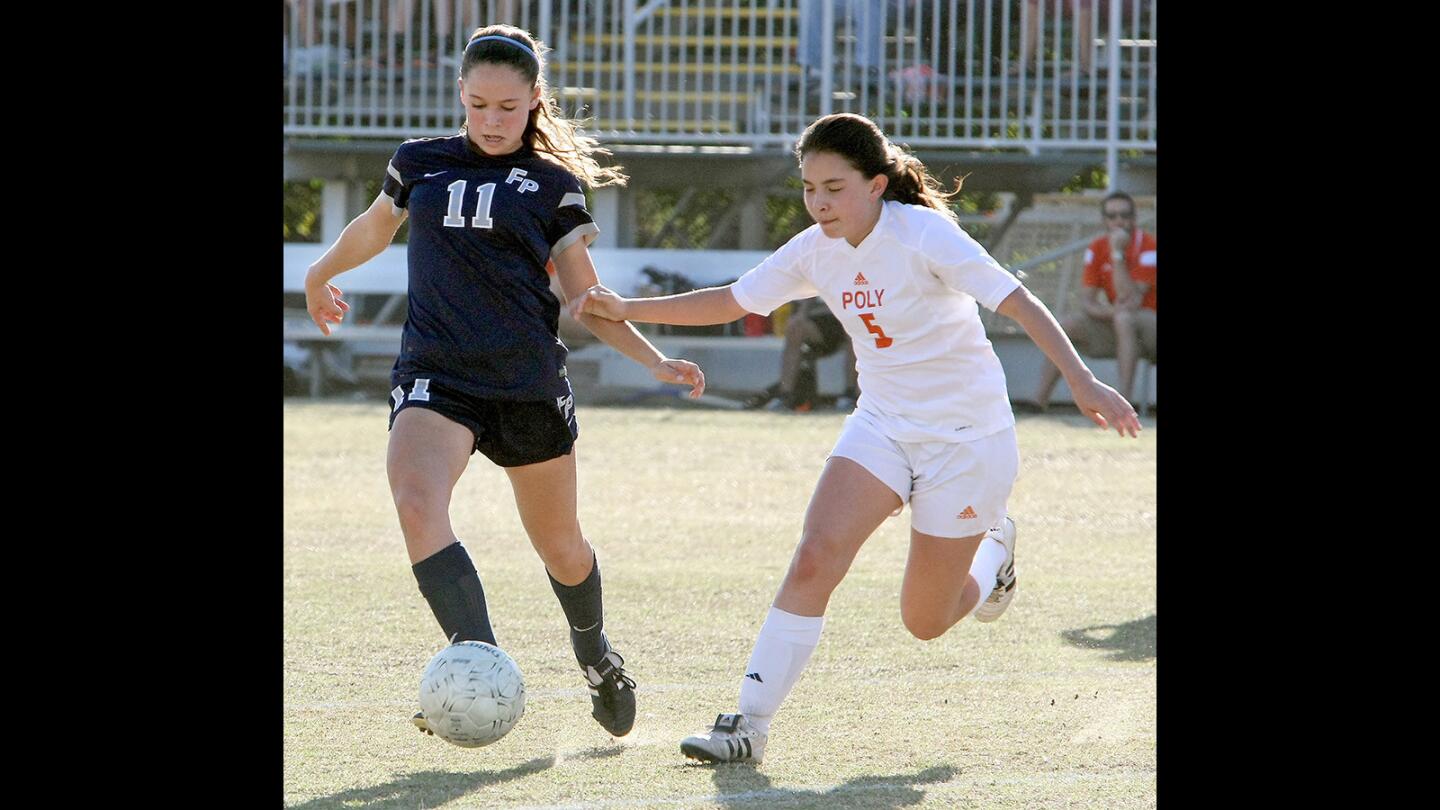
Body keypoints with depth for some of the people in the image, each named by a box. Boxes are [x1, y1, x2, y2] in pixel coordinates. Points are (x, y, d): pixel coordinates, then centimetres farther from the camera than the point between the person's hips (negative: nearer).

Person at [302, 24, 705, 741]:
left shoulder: (554, 184, 5)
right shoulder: (419, 164, 9)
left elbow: (585, 297, 6)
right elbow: (375, 227, 31)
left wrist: (655, 361, -6)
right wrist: (320, 274, 46)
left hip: (528, 382, 0)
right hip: (434, 374, 0)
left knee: (559, 546, 11)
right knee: (417, 506, -28)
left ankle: (597, 658, 41)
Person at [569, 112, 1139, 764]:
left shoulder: (924, 234, -21)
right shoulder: (815, 252, -3)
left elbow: (1021, 304, -24)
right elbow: (731, 301, 9)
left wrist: (1082, 383, -34)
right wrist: (627, 310, 2)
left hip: (967, 435, -5)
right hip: (882, 424, 5)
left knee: (925, 621, 4)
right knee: (815, 556, -19)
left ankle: (992, 549, 38)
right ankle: (750, 724, -17)